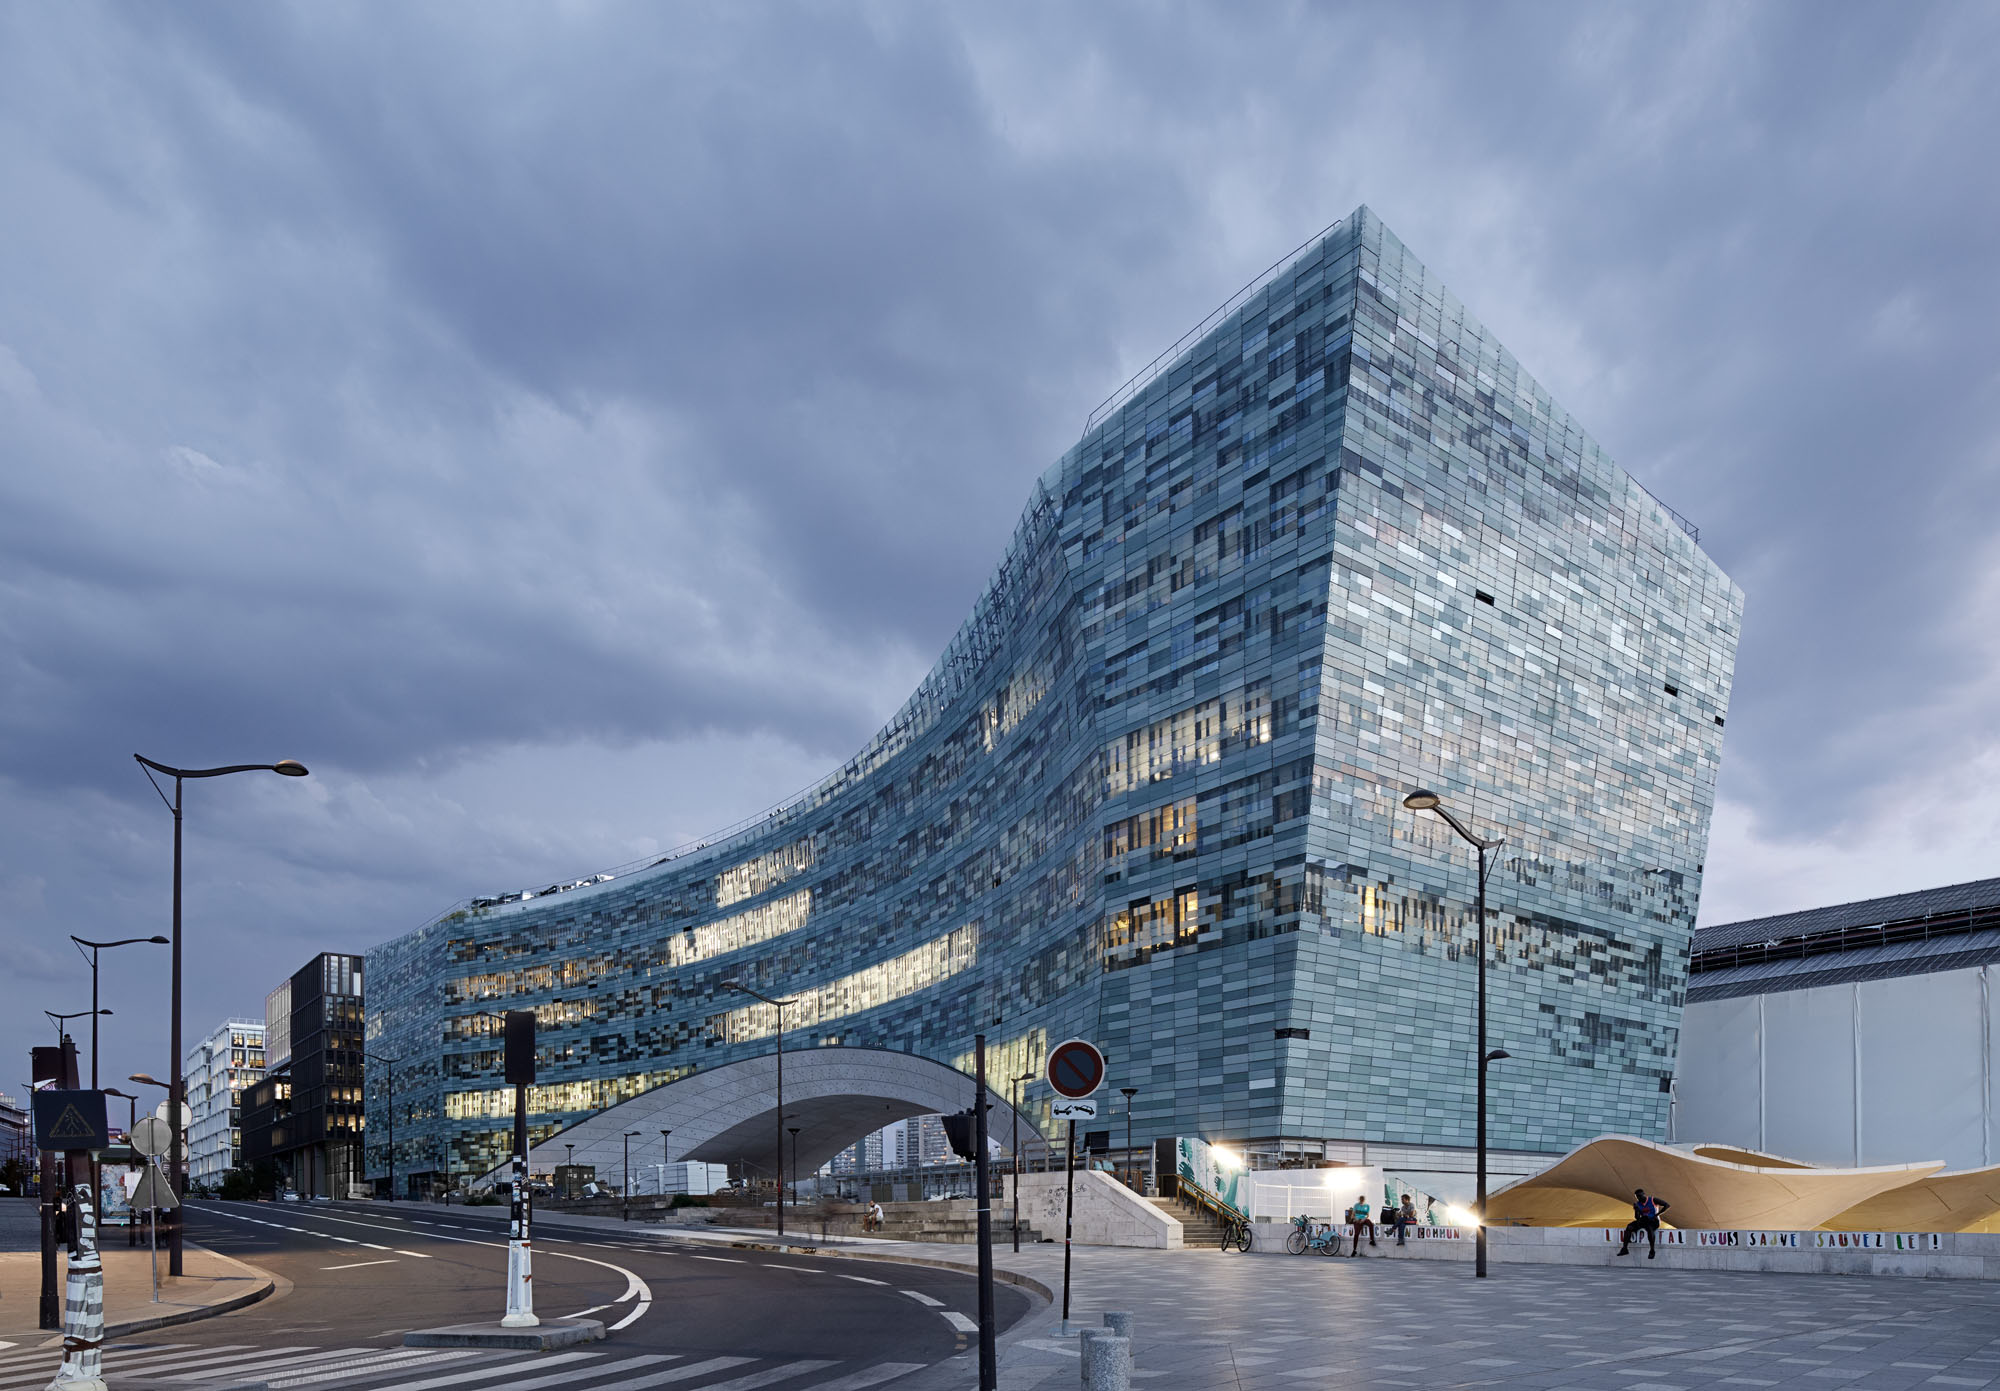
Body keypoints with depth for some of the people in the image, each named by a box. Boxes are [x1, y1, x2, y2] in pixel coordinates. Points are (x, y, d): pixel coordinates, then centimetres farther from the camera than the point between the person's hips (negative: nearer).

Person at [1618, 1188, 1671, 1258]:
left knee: (1649, 1228, -41)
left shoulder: (1653, 1200, -6)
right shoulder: (1637, 1204, 7)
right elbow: (1637, 1218, 4)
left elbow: (1667, 1205, -9)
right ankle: (1624, 1249, -24)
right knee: (1629, 1227, -22)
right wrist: (1636, 1210, -18)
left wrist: (1656, 1215, -13)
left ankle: (1652, 1250, -31)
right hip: (1643, 1220, 5)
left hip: (1653, 1221, -5)